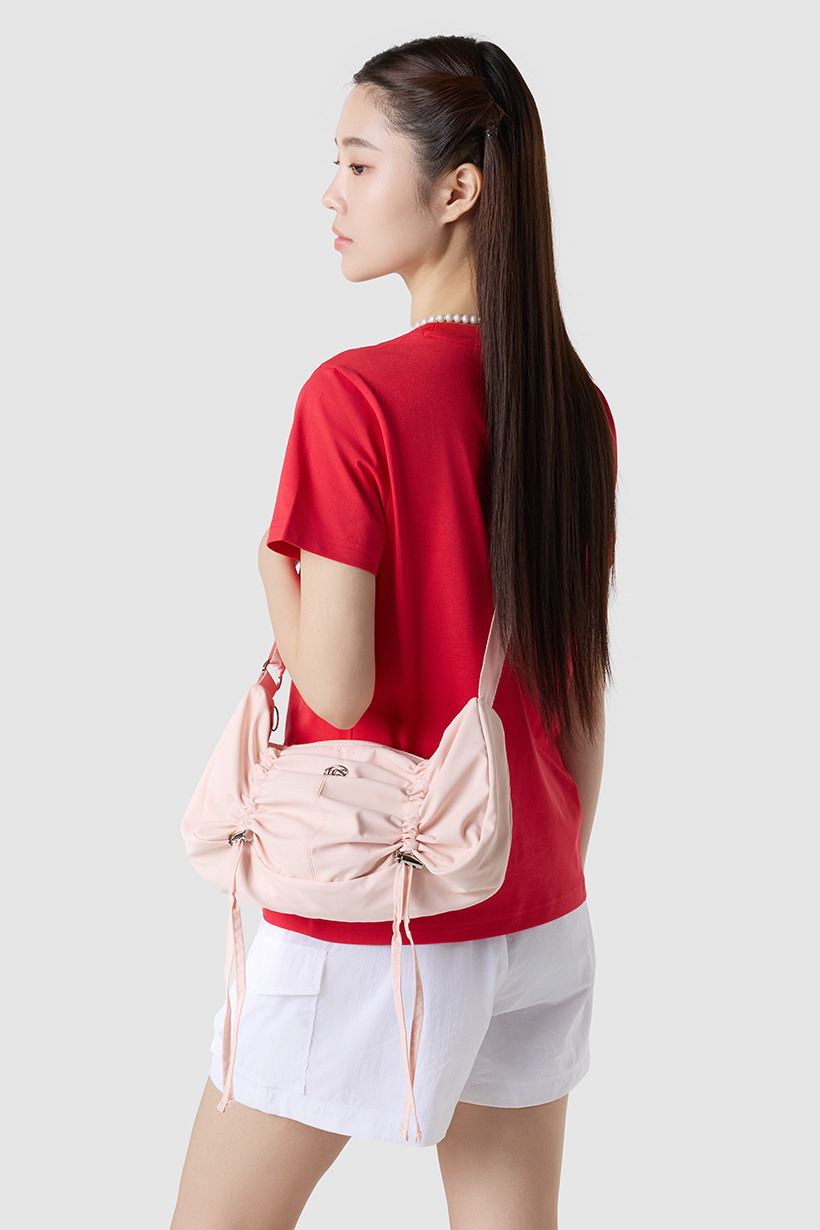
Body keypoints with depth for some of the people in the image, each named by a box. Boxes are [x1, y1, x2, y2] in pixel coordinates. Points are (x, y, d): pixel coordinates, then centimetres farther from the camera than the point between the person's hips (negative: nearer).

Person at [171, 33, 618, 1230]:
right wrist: (552, 880, 17)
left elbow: (336, 689, -20)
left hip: (366, 923, -6)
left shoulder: (354, 394, -19)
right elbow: (586, 688, 7)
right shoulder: (577, 407, 1)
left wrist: (271, 570, -2)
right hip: (538, 916, 6)